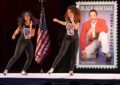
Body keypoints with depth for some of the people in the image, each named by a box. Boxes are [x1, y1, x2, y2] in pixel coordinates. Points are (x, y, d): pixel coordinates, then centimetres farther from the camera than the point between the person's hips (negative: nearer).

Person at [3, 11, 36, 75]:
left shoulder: (33, 25, -6)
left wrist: (30, 26, -26)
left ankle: (23, 71, 1)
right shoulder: (22, 25, -6)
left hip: (29, 43, 2)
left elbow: (32, 34, -18)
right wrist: (14, 35, 1)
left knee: (30, 57, -15)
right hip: (21, 42, -2)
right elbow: (17, 30, 14)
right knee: (16, 56, -17)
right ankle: (6, 70, -13)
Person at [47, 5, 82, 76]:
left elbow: (76, 27, -27)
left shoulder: (77, 20, -10)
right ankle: (52, 68, -12)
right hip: (67, 39, 2)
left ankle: (71, 70, 12)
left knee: (74, 55, -2)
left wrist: (72, 20, -32)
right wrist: (57, 21, 30)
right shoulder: (68, 19, 1)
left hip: (75, 39, -2)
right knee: (61, 54, -8)